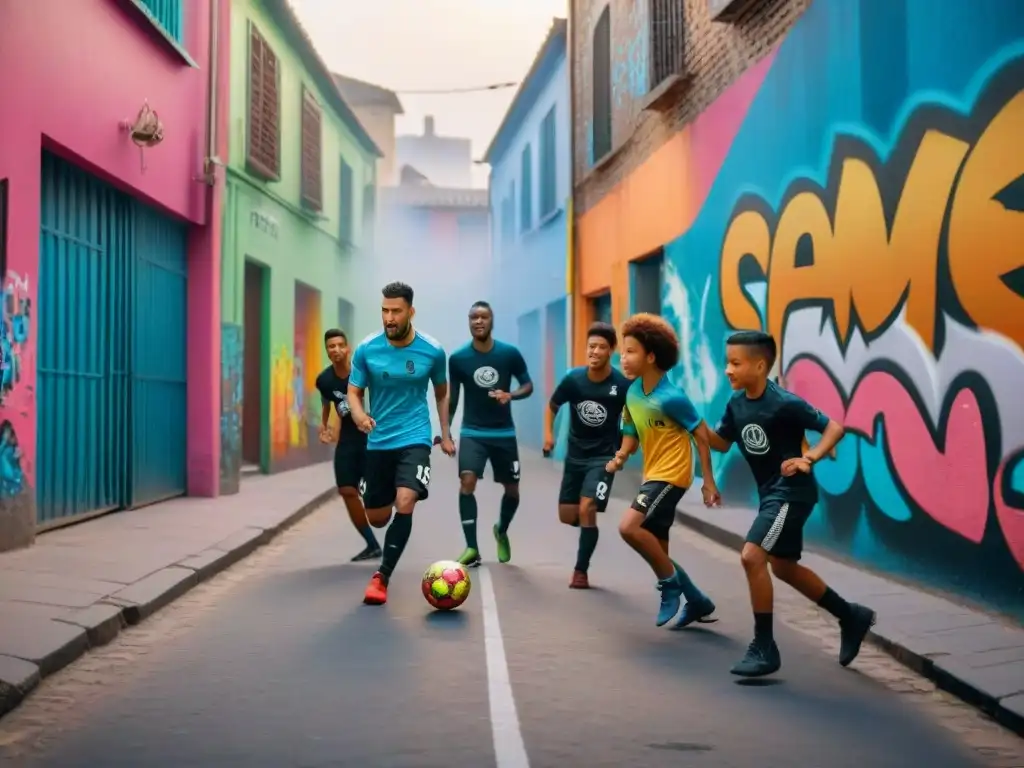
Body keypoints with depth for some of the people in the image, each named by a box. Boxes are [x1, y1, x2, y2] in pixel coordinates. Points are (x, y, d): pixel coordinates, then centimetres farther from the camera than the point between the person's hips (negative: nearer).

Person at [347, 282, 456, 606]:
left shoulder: (432, 351, -7)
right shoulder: (366, 349, -8)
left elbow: (442, 392, 11)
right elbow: (354, 390, 1)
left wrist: (445, 434, 11)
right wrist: (358, 414, -21)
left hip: (415, 439, -2)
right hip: (378, 441, 2)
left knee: (405, 504, -24)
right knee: (377, 518, 10)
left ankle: (381, 577, -11)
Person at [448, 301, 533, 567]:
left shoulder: (510, 353, -8)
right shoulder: (458, 358, -6)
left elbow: (528, 386, 1)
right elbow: (452, 397, 5)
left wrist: (511, 395, -20)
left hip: (504, 433, 1)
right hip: (472, 432, -1)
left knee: (512, 489, 10)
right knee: (467, 482, -21)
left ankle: (501, 531, 41)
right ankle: (472, 549, -15)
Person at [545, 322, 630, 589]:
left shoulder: (622, 384, -16)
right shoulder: (573, 379, -11)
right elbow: (552, 406, 7)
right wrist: (548, 433, -6)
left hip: (603, 457, -3)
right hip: (575, 455, 4)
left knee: (587, 509, -18)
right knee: (567, 515, 7)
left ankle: (581, 571, -3)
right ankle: (590, 525, 42)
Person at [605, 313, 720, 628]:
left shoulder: (671, 397, -20)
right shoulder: (632, 392, 2)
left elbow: (702, 434, -13)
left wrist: (708, 481, -12)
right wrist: (621, 455, -8)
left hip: (671, 475, -8)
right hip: (652, 474, 8)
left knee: (629, 527, -23)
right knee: (657, 550, 11)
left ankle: (672, 582, -4)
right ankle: (696, 601, 29)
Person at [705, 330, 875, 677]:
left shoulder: (785, 404, -21)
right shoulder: (736, 403, 0)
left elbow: (834, 427, -17)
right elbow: (721, 442, 12)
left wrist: (809, 459, -30)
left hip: (792, 492, -9)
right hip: (771, 493, 9)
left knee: (752, 557, -18)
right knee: (783, 567, 18)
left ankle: (764, 648, -6)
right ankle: (851, 616, 36)